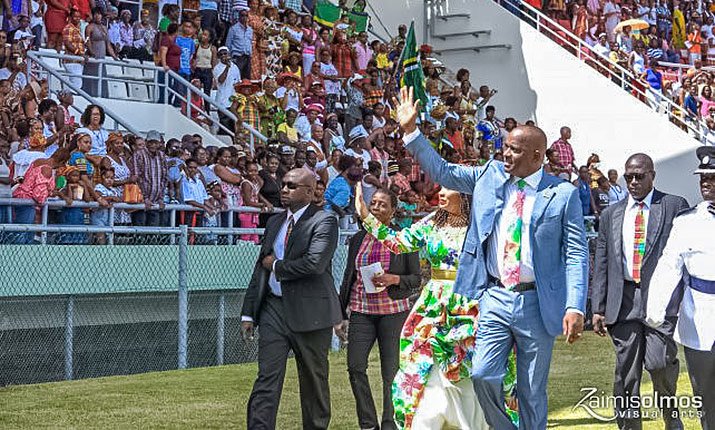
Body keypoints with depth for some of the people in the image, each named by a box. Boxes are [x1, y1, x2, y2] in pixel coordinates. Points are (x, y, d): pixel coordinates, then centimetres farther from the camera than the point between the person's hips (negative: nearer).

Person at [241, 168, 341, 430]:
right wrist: (248, 313, 13)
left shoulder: (324, 222, -7)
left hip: (309, 310, -5)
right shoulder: (275, 222, 15)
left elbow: (314, 263, -23)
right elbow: (261, 268, 17)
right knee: (267, 379, -4)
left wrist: (277, 266, -8)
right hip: (273, 307, 5)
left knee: (314, 379, 8)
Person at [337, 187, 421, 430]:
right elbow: (348, 277, 15)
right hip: (361, 311, 3)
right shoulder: (358, 239, 10)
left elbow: (416, 279, 2)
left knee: (391, 371, -1)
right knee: (355, 366, -7)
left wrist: (394, 279, -17)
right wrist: (341, 314, 13)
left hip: (393, 311, -3)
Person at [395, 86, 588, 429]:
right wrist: (410, 131, 3)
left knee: (532, 392, 6)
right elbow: (442, 172, 13)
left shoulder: (563, 194, -4)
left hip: (538, 302, -3)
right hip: (495, 297, 3)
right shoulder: (490, 176, 7)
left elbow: (576, 254, -7)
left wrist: (575, 308, -16)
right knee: (483, 376, -7)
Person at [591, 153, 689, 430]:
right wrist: (598, 308, 9)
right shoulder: (611, 215, 16)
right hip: (623, 300, 3)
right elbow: (601, 264, 15)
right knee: (626, 373, 3)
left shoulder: (674, 207, 6)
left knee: (659, 361, -15)